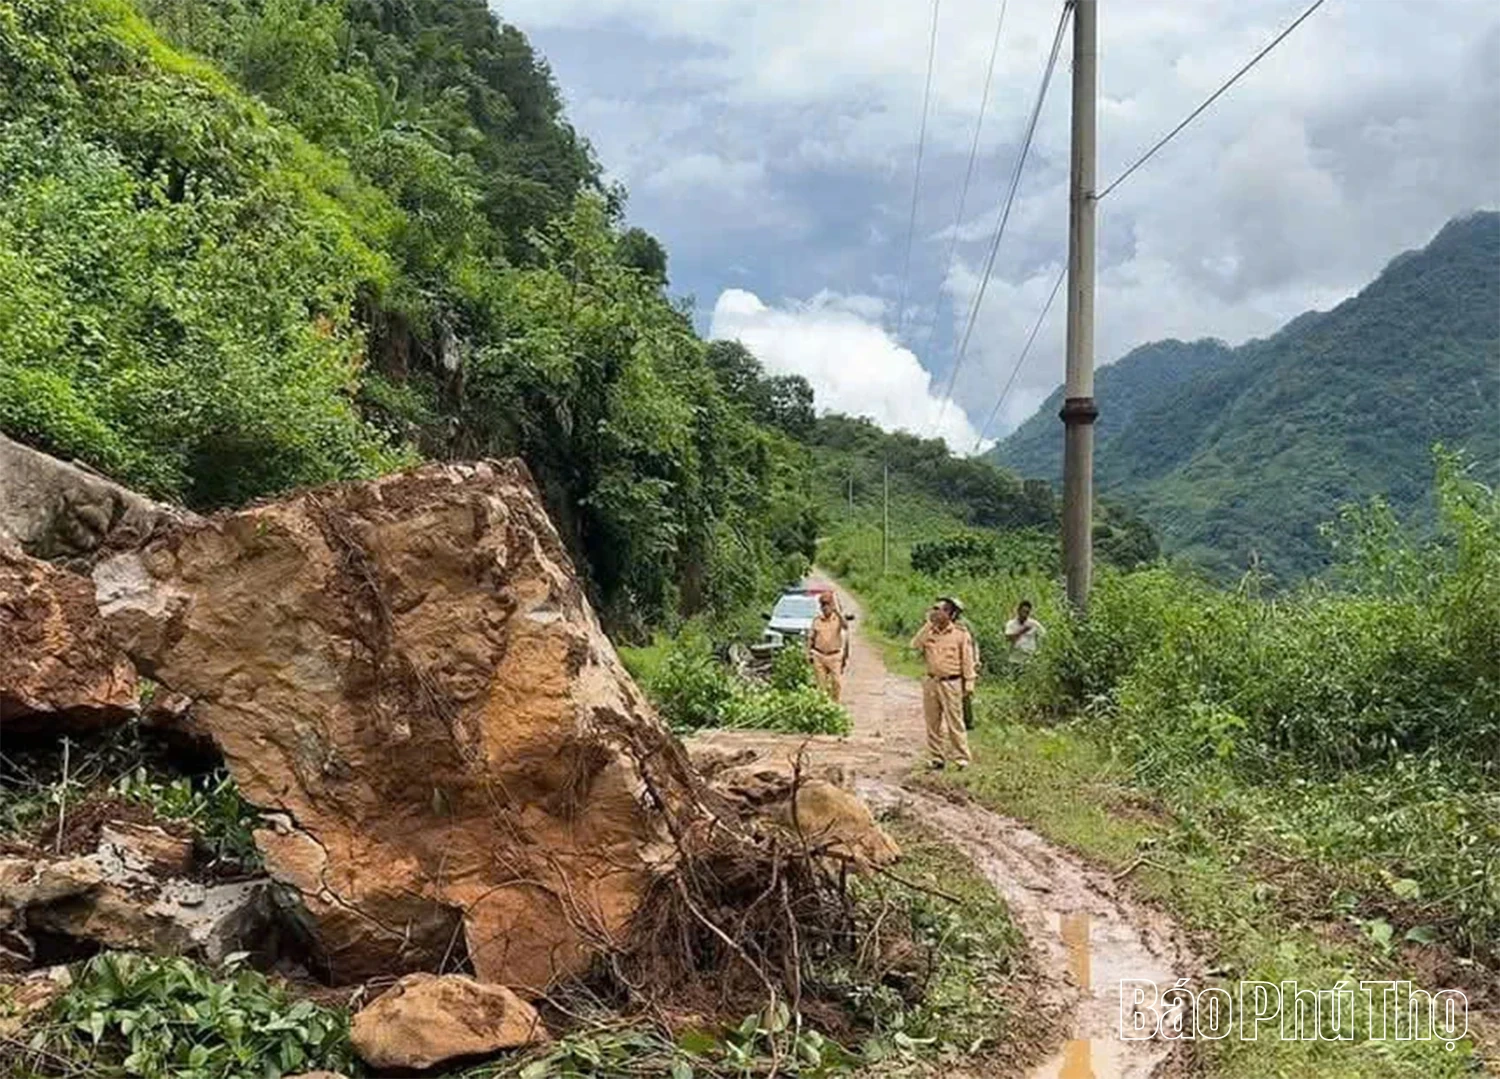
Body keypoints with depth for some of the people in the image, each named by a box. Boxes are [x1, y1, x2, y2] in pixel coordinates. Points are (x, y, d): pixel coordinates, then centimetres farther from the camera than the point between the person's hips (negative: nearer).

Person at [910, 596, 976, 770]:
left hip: (951, 683, -4)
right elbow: (915, 645, -9)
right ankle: (936, 758, 18)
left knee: (955, 723, -4)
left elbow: (967, 661, -1)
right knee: (933, 723, 9)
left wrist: (969, 684, -4)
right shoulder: (929, 631, 8)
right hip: (931, 682, 5)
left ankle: (961, 759, 3)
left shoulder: (961, 633, -3)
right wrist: (929, 624, -8)